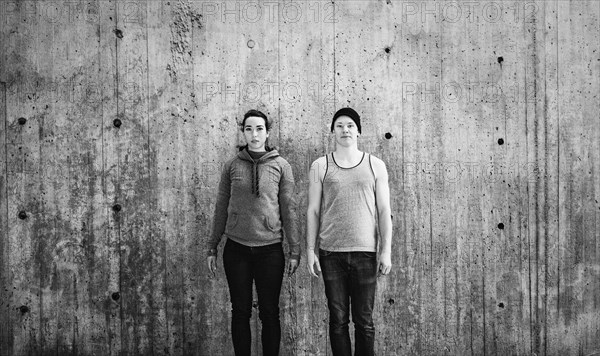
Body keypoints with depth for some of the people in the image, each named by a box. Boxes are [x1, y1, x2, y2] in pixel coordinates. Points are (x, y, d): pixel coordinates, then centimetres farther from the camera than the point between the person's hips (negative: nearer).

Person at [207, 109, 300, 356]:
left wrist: (295, 250, -2)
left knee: (269, 312, 6)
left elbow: (288, 210, 0)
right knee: (240, 311, 9)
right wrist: (212, 248, 7)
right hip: (236, 249, 1)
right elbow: (221, 208, 8)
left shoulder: (281, 166, 1)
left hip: (270, 249, -1)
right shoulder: (231, 166, 4)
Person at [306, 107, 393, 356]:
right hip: (331, 253, 0)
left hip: (365, 252, 0)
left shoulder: (375, 165, 6)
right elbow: (313, 211, 5)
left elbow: (384, 211, 4)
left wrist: (386, 250, -1)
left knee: (364, 321, 5)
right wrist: (310, 250, 0)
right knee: (338, 319, 6)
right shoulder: (320, 166, 6)